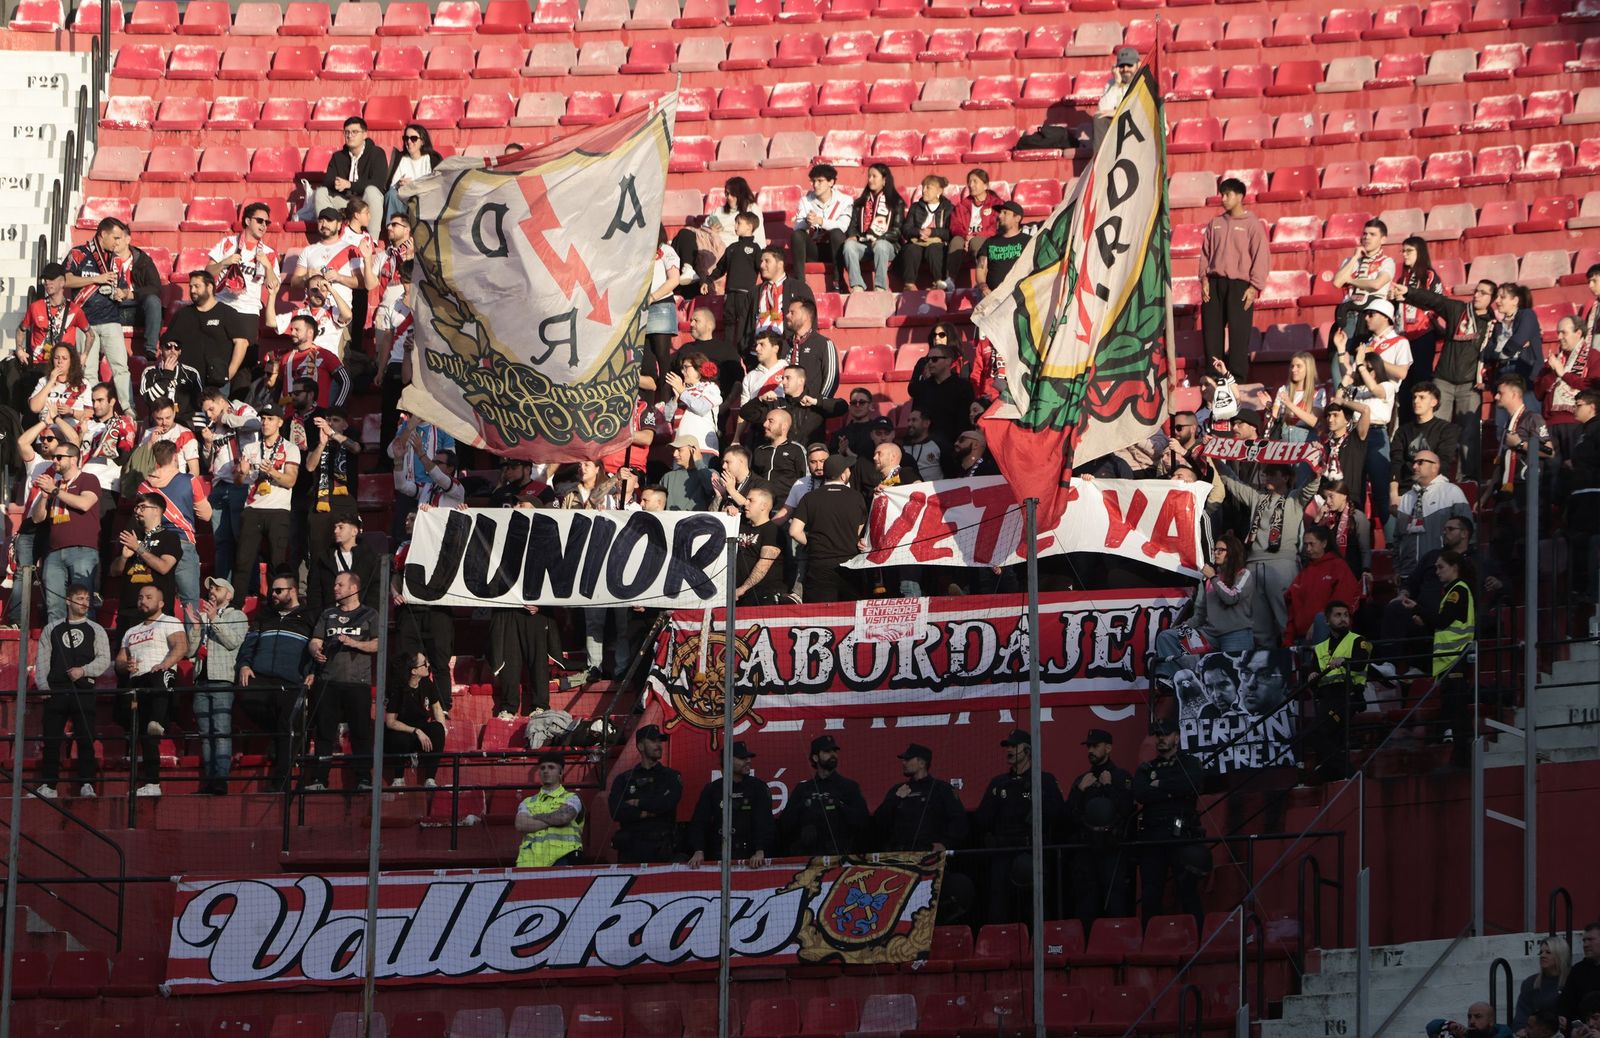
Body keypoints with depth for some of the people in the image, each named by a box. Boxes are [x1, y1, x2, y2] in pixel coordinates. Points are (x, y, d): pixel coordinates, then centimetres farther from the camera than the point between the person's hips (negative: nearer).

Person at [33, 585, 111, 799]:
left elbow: (104, 659, 3)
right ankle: (47, 785, 2)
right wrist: (42, 685, -1)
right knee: (51, 739, -1)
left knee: (85, 739, -6)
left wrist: (83, 671, -11)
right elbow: (42, 659, 11)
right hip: (55, 691, 1)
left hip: (84, 691, -1)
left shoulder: (95, 630, 11)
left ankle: (86, 784, -4)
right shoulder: (51, 629, 15)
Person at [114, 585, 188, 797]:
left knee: (157, 677, -44)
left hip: (161, 677, -7)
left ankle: (157, 722, -66)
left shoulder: (169, 623, 13)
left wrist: (164, 665, -24)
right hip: (136, 683, 7)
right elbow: (119, 662, 26)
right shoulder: (131, 632, 33)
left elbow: (181, 647, -6)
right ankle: (151, 784, -5)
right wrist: (126, 666, 1)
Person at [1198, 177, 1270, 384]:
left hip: (1239, 285, -5)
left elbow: (1261, 257, -4)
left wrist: (1255, 287, -10)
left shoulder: (1252, 224, -2)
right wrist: (1204, 278, 3)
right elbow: (1205, 252, 16)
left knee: (1239, 334, -7)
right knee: (1212, 332, 4)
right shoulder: (1216, 223, 13)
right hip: (1215, 283, 5)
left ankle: (1238, 380, -4)